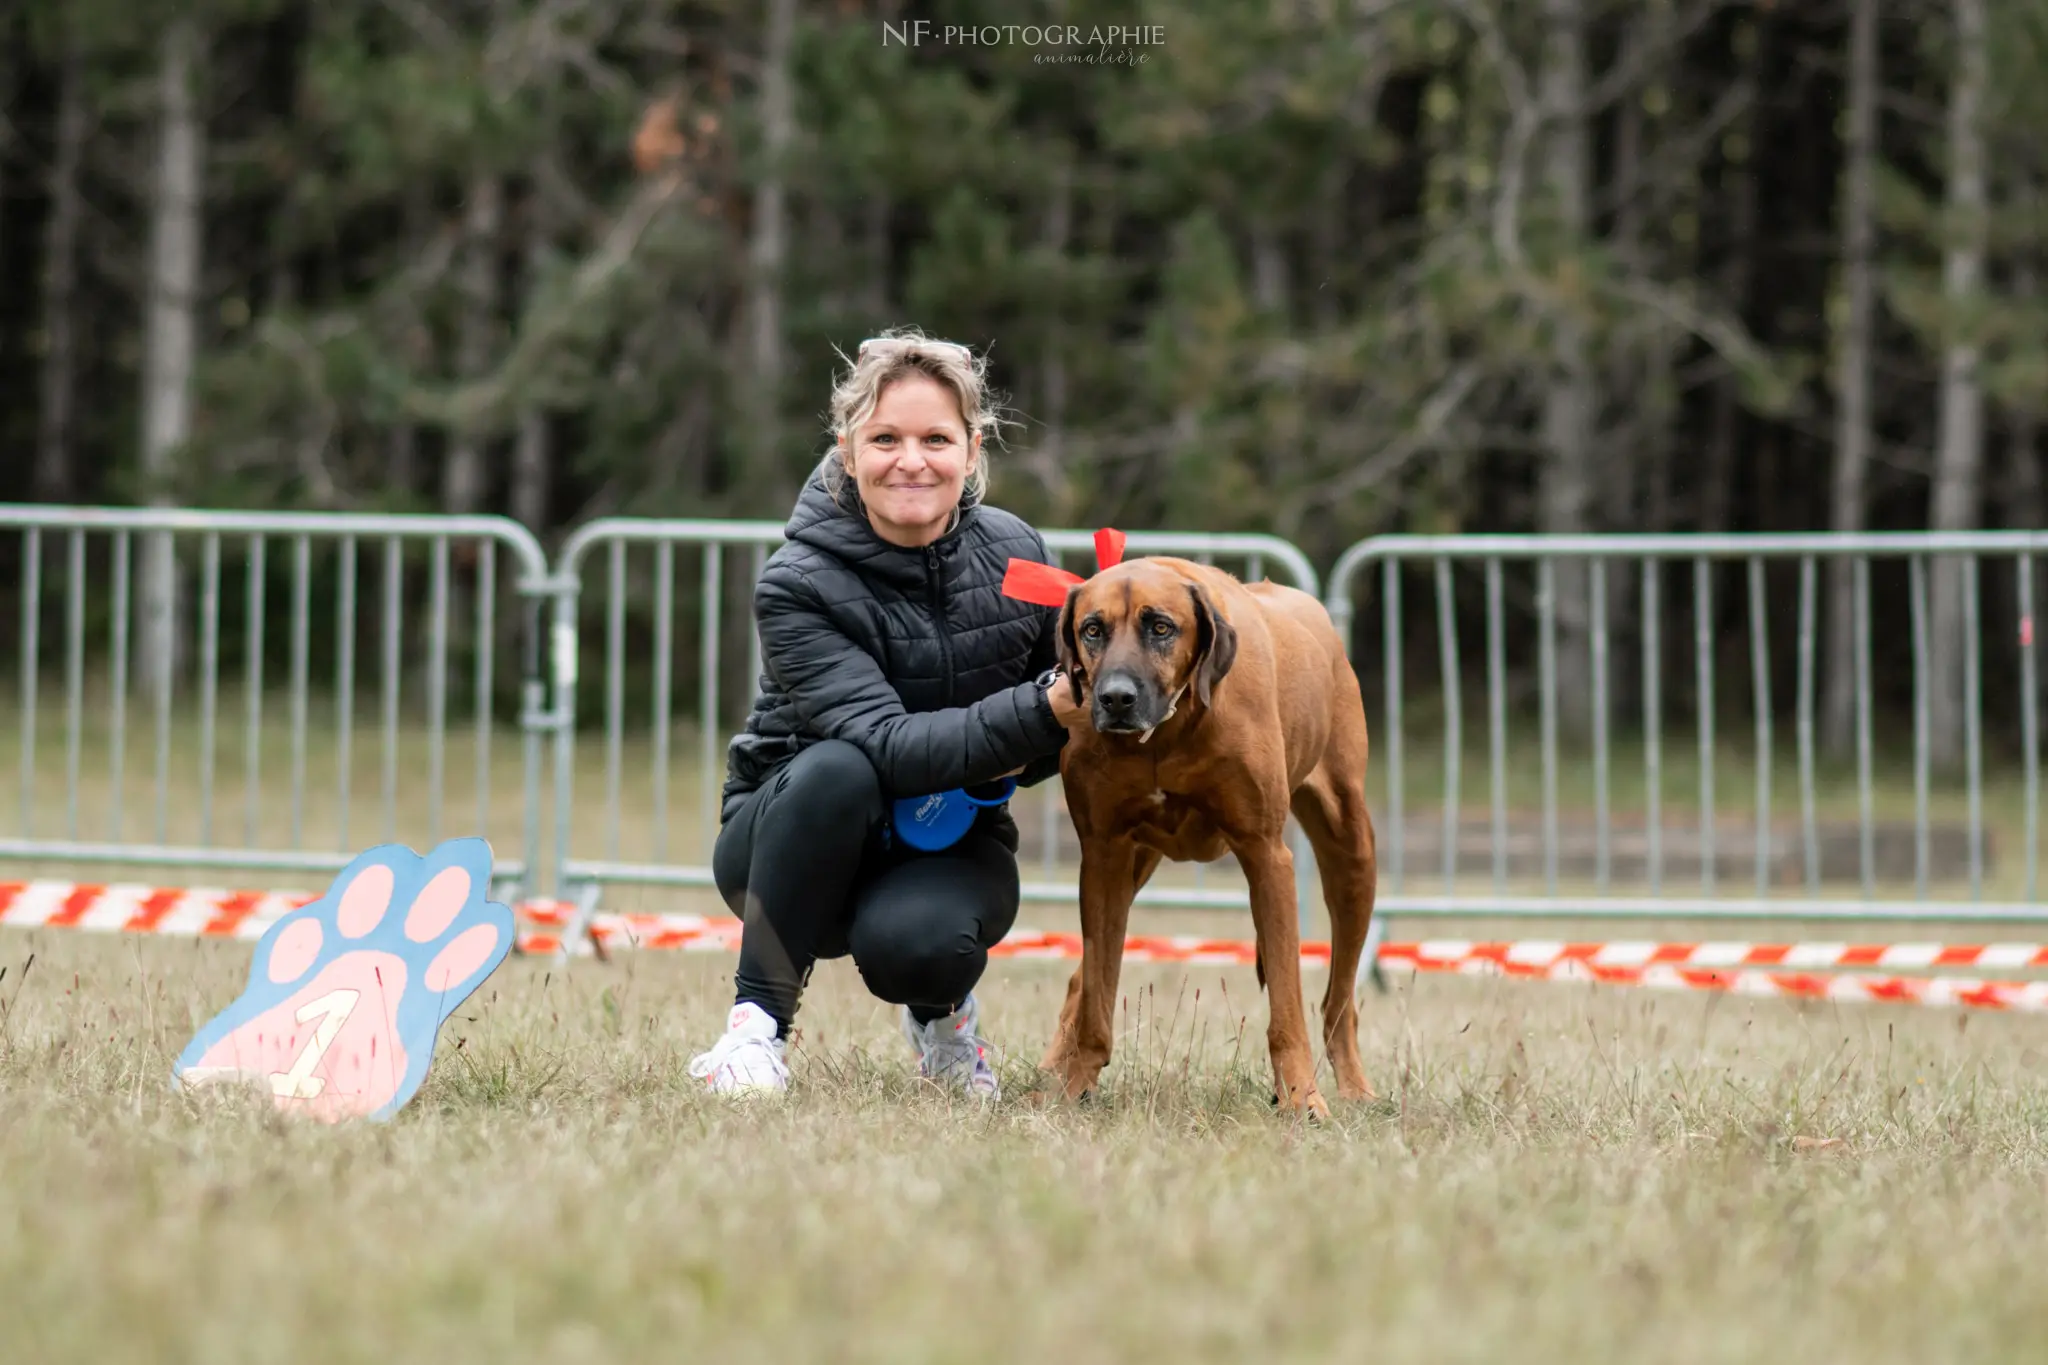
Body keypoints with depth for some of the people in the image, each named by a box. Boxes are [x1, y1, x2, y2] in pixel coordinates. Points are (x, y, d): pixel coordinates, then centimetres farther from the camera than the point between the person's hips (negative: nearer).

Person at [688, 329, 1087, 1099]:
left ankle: (939, 1006, 4)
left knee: (913, 943, -34)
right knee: (837, 769, -36)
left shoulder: (1013, 555, -7)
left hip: (950, 849, 2)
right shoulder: (799, 587, -20)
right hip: (798, 849, -1)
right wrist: (1039, 713, -44)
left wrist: (1009, 762, -17)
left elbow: (1063, 727, 7)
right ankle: (758, 1022, -20)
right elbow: (887, 746, -32)